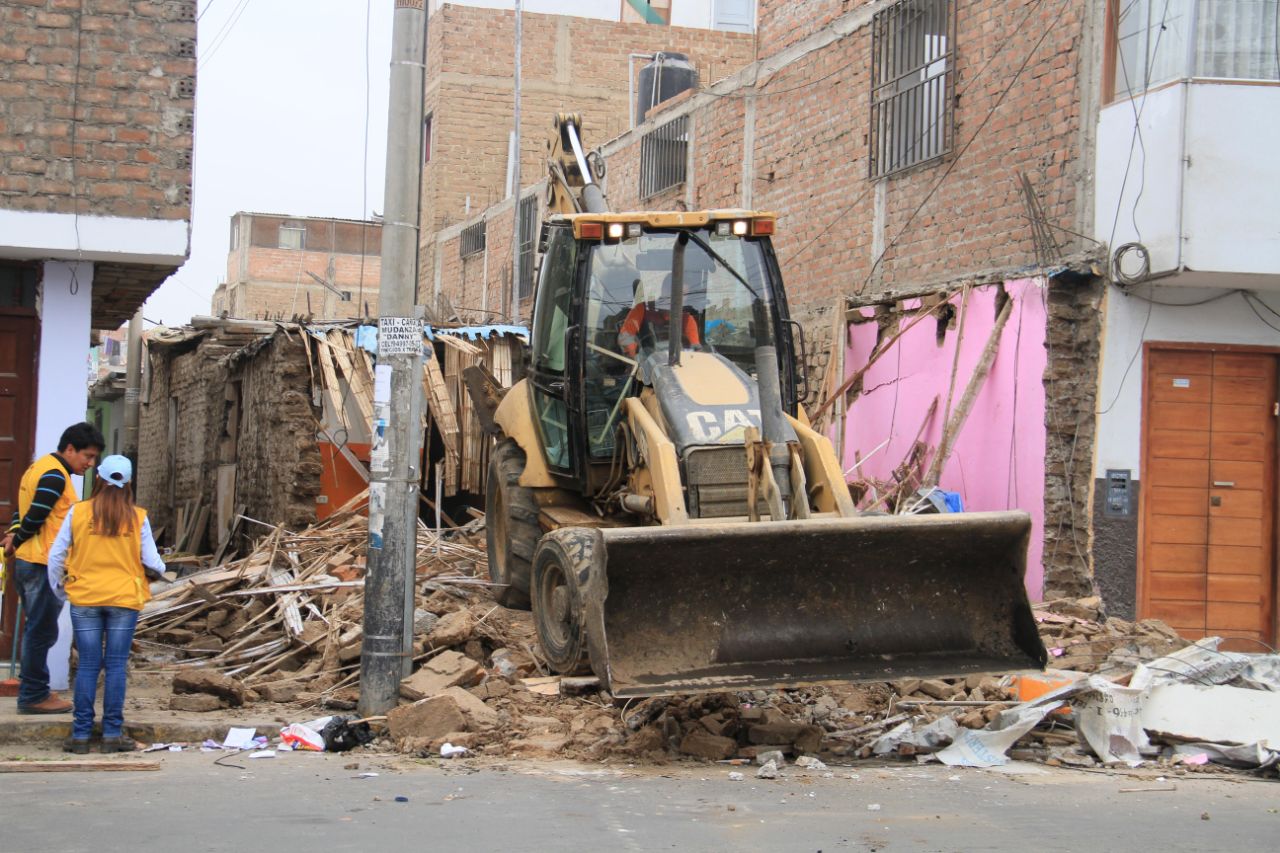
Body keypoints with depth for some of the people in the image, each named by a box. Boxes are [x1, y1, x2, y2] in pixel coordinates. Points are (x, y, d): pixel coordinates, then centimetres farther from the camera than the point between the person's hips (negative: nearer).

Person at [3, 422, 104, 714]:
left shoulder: (40, 468, 17)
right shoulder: (55, 476, -15)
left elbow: (26, 511, 18)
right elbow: (35, 516, -20)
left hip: (26, 562, 10)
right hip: (44, 564, -10)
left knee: (37, 630, 16)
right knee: (42, 631, -4)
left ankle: (33, 691, 23)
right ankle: (33, 696, 1)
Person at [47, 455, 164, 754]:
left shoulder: (78, 512, -3)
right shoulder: (137, 517, -4)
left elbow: (56, 555, -1)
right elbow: (151, 561, -2)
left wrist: (58, 588, 15)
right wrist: (160, 570, 21)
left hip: (85, 598, 1)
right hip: (124, 598, -1)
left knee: (87, 666, 6)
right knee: (116, 666, 4)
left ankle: (81, 735, 7)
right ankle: (112, 734, 5)